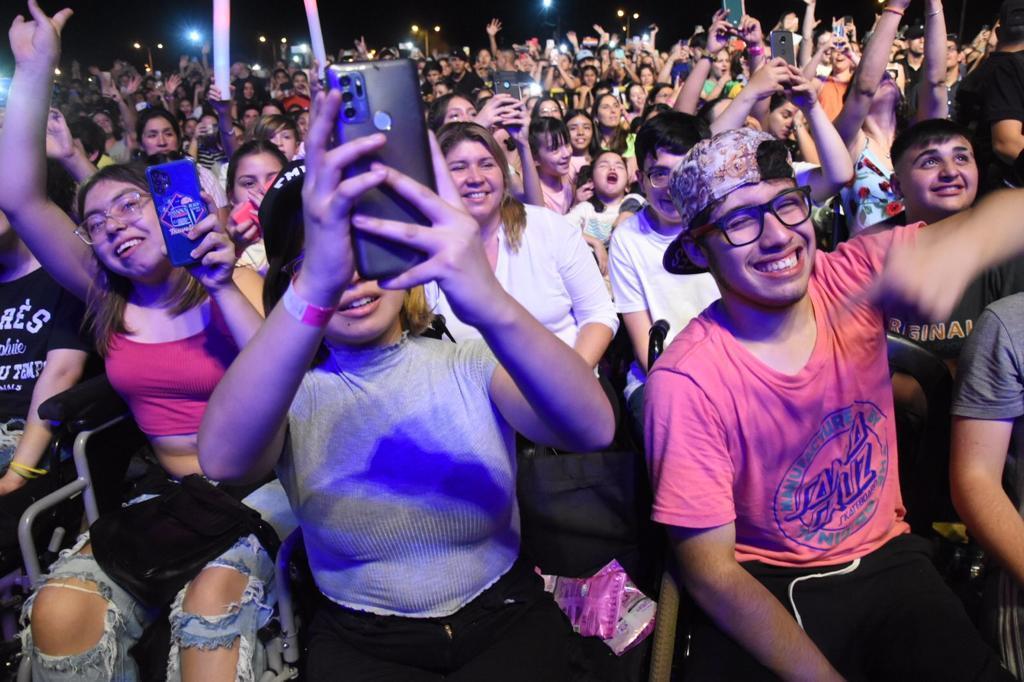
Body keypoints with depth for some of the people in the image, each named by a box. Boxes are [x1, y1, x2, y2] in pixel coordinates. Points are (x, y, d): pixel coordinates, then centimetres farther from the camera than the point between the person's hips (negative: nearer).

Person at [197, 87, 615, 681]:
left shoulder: (471, 365, -2)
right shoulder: (292, 394, -1)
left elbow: (593, 429, -22)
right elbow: (223, 460, -26)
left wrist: (492, 306, -39)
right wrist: (315, 288, -40)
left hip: (507, 622, 0)